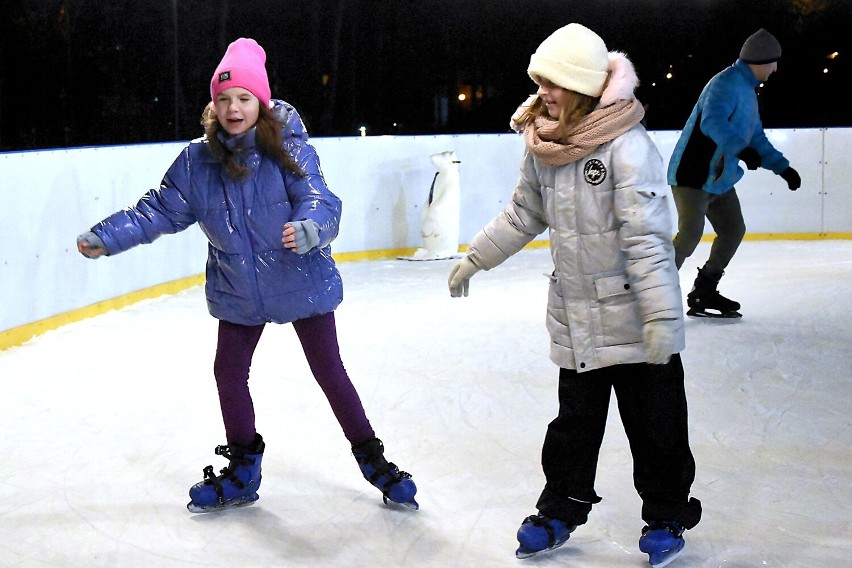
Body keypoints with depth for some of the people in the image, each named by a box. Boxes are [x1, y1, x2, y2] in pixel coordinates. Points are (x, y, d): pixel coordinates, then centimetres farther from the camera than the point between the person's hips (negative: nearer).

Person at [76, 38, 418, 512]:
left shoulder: (288, 148, -17)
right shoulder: (198, 161, -7)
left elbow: (321, 201, -26)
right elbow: (161, 210, -2)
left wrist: (308, 228, -48)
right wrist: (107, 237, -10)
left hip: (302, 282, -4)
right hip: (238, 291, 4)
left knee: (329, 370, 5)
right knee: (229, 373, 11)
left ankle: (372, 459, 24)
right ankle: (243, 472, 32)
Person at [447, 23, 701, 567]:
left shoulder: (627, 146, -20)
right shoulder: (543, 145, 2)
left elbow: (646, 236, -24)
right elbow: (525, 214, 17)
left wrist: (662, 315, -26)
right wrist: (475, 259, 22)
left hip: (635, 318, -6)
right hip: (576, 318, 6)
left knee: (654, 421, 8)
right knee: (575, 420, 16)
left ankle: (667, 516, 26)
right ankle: (561, 511, 30)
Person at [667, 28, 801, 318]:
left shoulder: (748, 90, 17)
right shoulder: (727, 83, -17)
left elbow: (757, 138, 23)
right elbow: (712, 122, -34)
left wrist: (783, 167, 17)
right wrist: (742, 150, -45)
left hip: (719, 178, 10)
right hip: (694, 174, -10)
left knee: (733, 230, 11)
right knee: (690, 233, -17)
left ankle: (703, 293, 20)